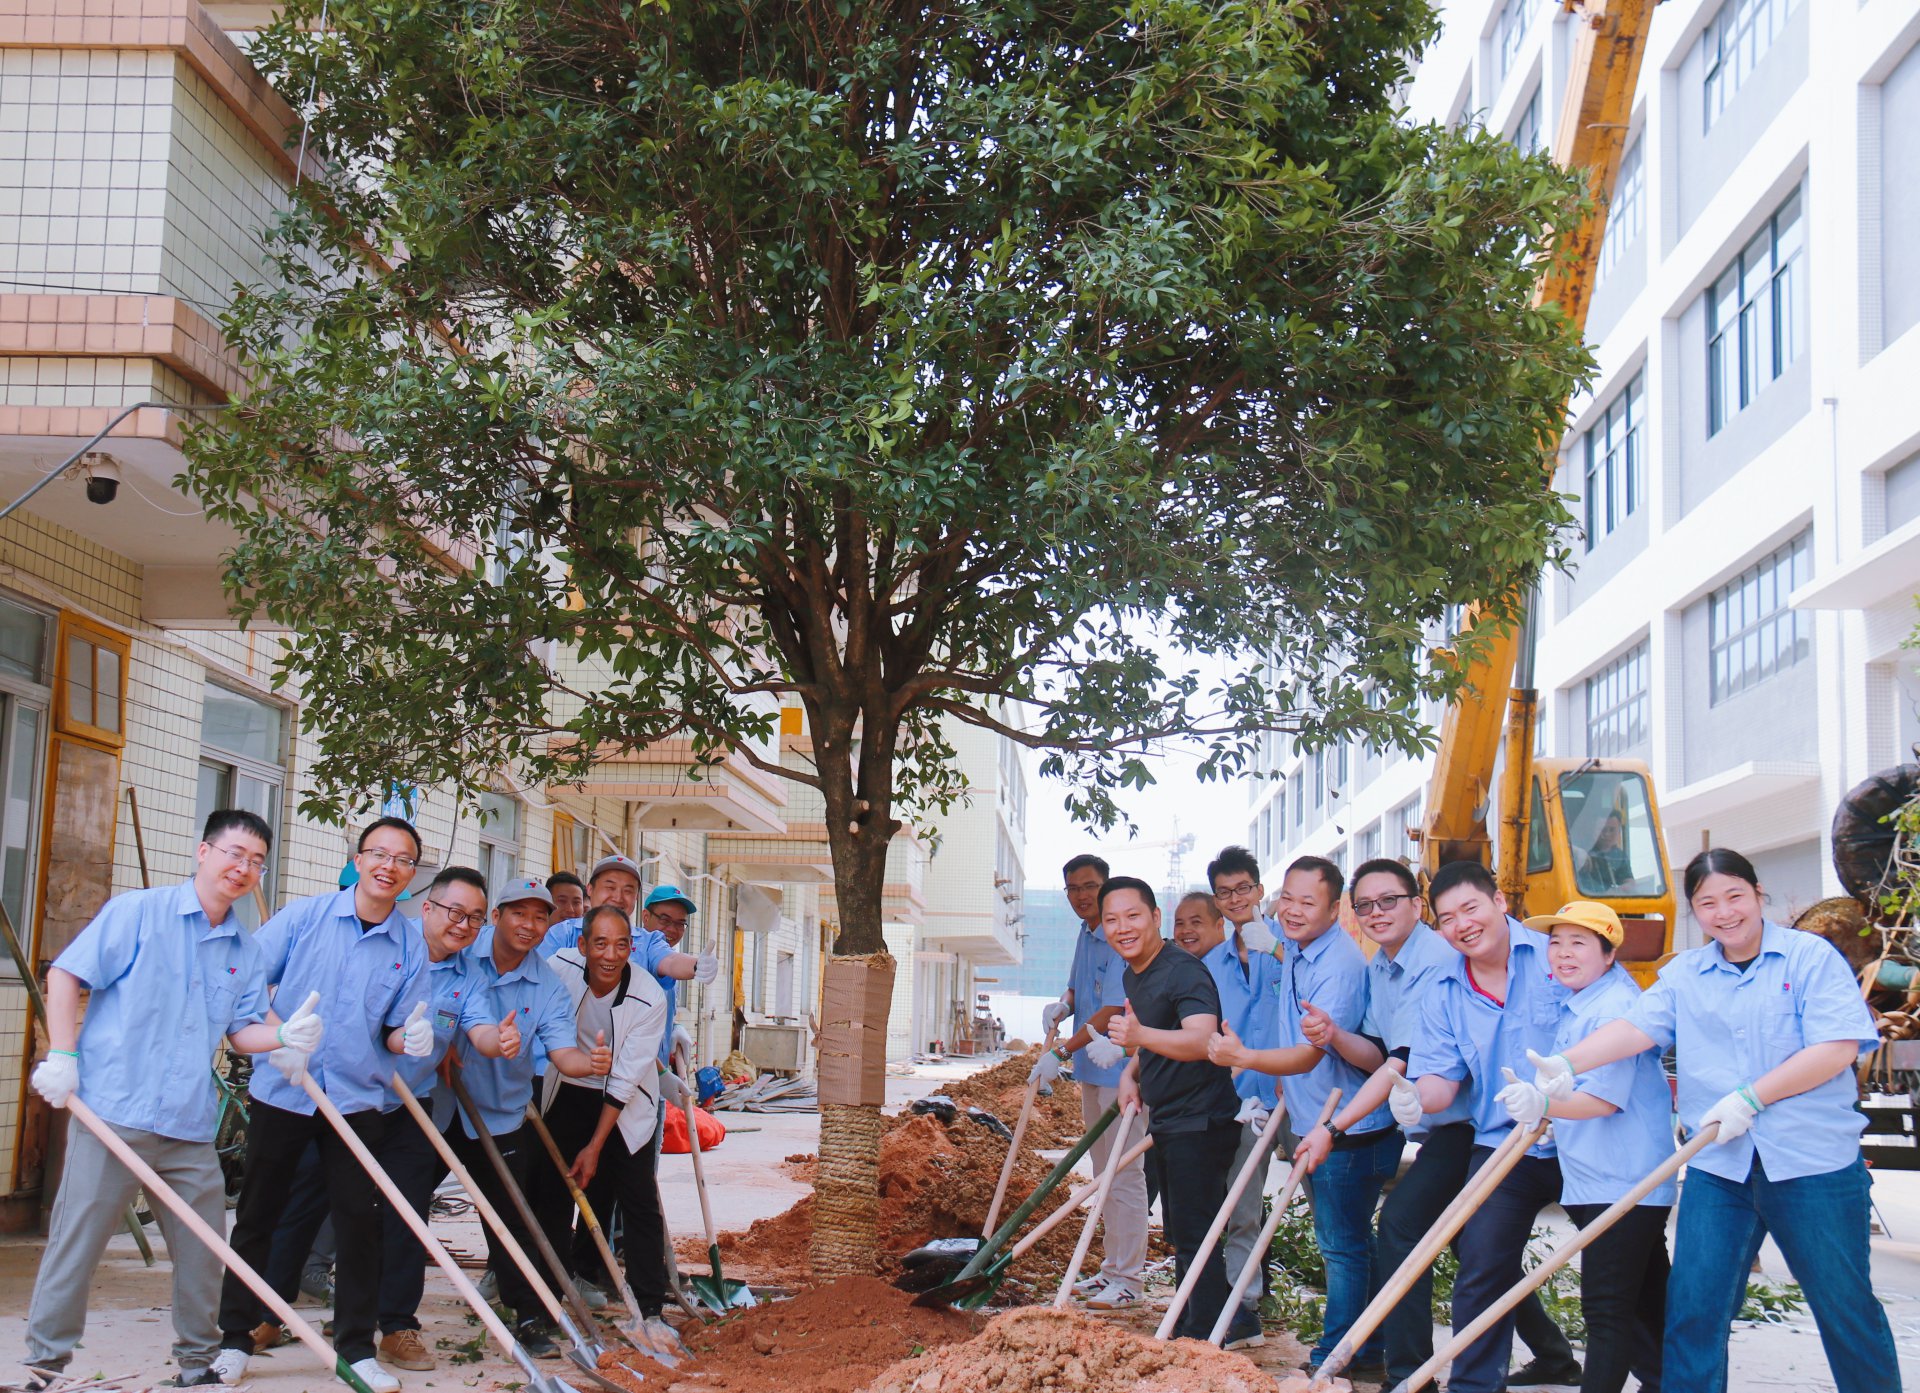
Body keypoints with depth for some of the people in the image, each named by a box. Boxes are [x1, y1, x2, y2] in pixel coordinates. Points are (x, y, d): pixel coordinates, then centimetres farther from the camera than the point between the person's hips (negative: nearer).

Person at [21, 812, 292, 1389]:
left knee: (203, 1248, 8)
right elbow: (65, 975, -3)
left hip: (190, 1125, 5)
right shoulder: (137, 912, -2)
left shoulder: (245, 951, 13)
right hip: (114, 1110, -5)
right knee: (77, 1238, 0)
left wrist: (284, 1035, -9)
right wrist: (61, 1055, -10)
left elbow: (243, 1029, 13)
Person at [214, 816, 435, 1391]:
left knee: (359, 1219, 2)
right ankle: (234, 1338, 20)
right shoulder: (305, 915, -1)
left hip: (358, 1098, 1)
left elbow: (396, 1033, 7)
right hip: (282, 1090, -1)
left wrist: (410, 1038, -16)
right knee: (258, 1213, 8)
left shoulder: (410, 946, 3)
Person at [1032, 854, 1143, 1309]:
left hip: (1120, 1071, -10)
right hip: (1091, 1068, 10)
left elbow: (1111, 1011, -24)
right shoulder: (1085, 935, 10)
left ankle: (1128, 1278, 2)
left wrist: (1061, 1054, -26)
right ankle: (1111, 1268, 26)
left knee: (1124, 1174, -4)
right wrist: (1062, 1006, 1)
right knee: (1104, 1173, 16)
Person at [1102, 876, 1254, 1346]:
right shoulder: (1131, 976, 10)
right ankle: (1230, 1320, 30)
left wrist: (1141, 1035, -51)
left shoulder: (1184, 971, -19)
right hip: (1167, 1122, 10)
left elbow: (1201, 1040, -36)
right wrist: (1132, 1072, 7)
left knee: (1194, 1235, -8)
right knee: (1181, 1232, 18)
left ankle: (1204, 1334, -1)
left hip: (1200, 1122, -10)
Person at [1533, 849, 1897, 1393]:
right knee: (1693, 1306, -1)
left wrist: (1750, 1098, -16)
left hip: (1814, 1163, -3)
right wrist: (1567, 1064, -21)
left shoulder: (1811, 957, -1)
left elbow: (1838, 1047, -11)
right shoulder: (1683, 975, 11)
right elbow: (1634, 1027, -3)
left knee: (1845, 1305, 6)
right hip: (1718, 1166, 3)